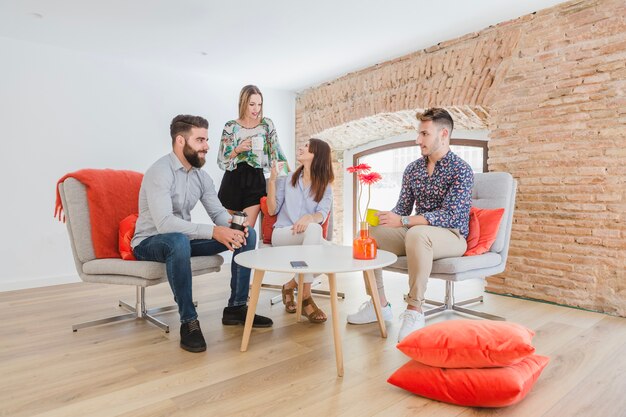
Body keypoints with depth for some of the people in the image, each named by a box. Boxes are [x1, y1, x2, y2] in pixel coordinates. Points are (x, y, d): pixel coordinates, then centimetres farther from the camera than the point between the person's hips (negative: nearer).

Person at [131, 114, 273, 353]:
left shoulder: (201, 176, 2)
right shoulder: (160, 172, -23)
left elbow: (218, 212, 3)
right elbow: (164, 224, -34)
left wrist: (232, 225, -21)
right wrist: (213, 232, -40)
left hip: (183, 239, 8)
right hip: (150, 242, -7)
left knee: (247, 234, -5)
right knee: (180, 241, -44)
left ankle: (236, 307, 0)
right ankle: (188, 321, -27)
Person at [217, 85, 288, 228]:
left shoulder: (267, 124, 5)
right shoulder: (231, 126, 2)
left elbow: (276, 152, 6)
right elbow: (221, 160, 0)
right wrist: (238, 149, -16)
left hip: (256, 181, 0)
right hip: (233, 181, 0)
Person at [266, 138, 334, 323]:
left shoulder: (325, 187, 8)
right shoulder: (287, 178, 7)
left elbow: (322, 215, -11)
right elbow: (272, 210, 1)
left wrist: (309, 217, -35)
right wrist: (272, 180, -6)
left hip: (309, 238, 2)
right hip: (282, 233, -2)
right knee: (313, 229, -35)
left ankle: (291, 285, -9)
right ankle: (305, 297, -31)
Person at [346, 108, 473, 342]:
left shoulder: (461, 170, -11)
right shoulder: (412, 169, 9)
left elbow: (449, 215, -22)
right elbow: (402, 208, 8)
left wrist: (403, 221, -30)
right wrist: (382, 218, -15)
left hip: (451, 236, -7)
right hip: (416, 234, 7)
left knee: (416, 233, -39)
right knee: (369, 233, -10)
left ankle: (414, 311, -27)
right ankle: (380, 304, -4)